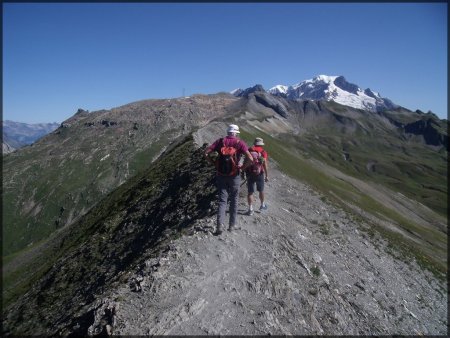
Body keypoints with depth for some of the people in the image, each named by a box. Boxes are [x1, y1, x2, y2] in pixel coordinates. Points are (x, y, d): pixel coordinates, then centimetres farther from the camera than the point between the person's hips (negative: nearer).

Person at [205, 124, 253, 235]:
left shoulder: (220, 141, -1)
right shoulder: (240, 143, -7)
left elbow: (206, 153, -8)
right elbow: (250, 159, -18)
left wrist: (214, 163, 1)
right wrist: (242, 167, -4)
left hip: (221, 175, 2)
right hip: (234, 176, -1)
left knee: (222, 200, 8)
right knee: (234, 200, 14)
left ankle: (220, 225, -5)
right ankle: (232, 225, 21)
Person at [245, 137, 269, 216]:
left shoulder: (249, 150, 3)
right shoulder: (263, 152, -4)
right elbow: (265, 164, -11)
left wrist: (244, 172, 16)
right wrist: (266, 175, -5)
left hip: (250, 174, 1)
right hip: (259, 174, -1)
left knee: (250, 192, 6)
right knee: (261, 190, 19)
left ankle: (250, 209, 3)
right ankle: (262, 205, 35)